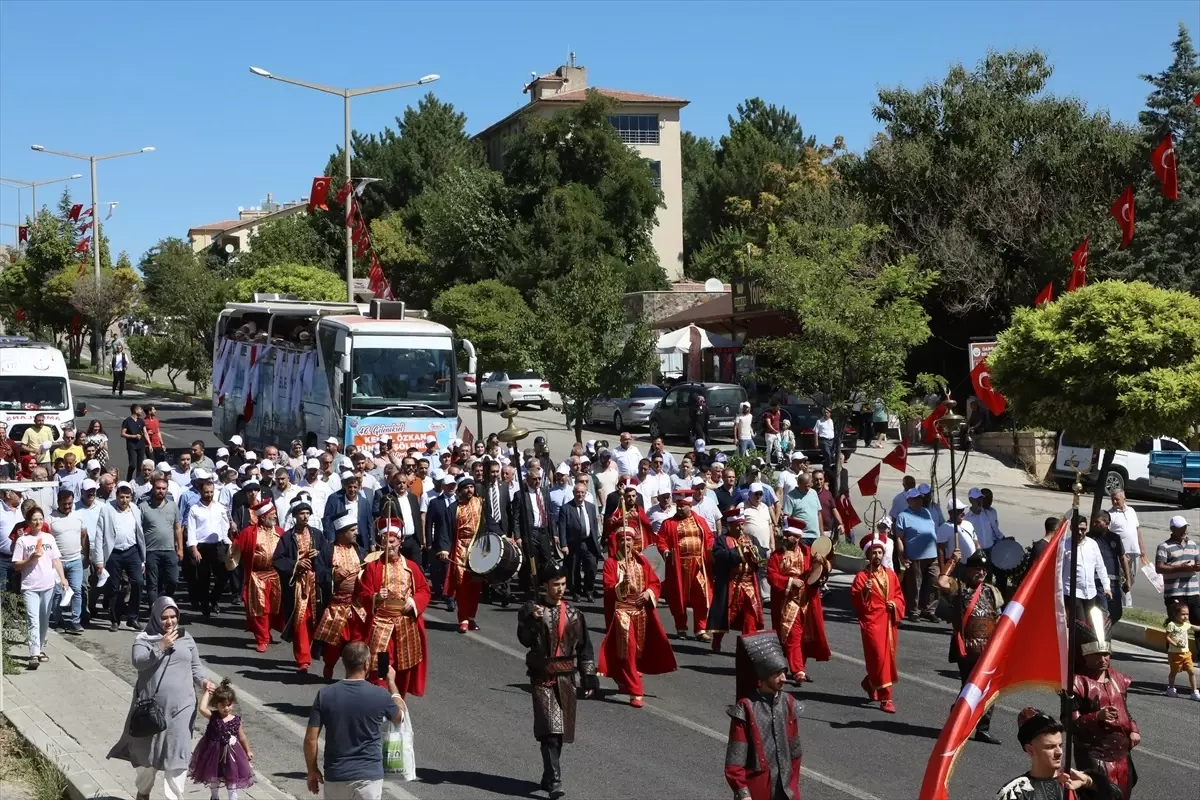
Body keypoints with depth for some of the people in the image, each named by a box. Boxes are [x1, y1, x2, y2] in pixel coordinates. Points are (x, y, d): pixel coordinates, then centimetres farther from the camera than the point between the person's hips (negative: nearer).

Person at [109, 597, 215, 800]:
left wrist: (202, 681, -7)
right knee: (147, 749, 15)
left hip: (180, 705, 1)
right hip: (152, 705, -1)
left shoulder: (185, 638, 7)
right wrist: (161, 647, -28)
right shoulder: (144, 638, -3)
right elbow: (138, 662, -20)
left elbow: (195, 665, 12)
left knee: (177, 752, -3)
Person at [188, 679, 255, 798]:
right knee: (213, 777, 19)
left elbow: (242, 737, 3)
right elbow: (201, 709, -33)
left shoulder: (235, 720, -10)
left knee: (232, 779, 8)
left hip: (231, 753, 0)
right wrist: (207, 693, -25)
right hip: (214, 752, 0)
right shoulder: (213, 717, -13)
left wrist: (248, 751, 11)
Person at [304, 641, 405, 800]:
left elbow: (310, 739, -5)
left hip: (335, 775, 2)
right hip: (369, 775, -2)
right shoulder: (380, 696, -10)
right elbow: (400, 717, 12)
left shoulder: (325, 695, -7)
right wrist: (391, 682, 23)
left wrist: (312, 770, 10)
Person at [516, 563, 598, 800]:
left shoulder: (573, 613, 6)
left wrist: (588, 678, 5)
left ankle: (549, 777, 25)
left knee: (560, 730, 10)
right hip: (542, 678, -4)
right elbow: (525, 639, -15)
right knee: (550, 729, -13)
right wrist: (534, 620, -31)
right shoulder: (531, 609, -2)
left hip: (566, 678, 4)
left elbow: (584, 647, 9)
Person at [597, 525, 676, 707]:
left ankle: (624, 680, 37)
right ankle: (635, 691, -14)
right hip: (621, 610, -4)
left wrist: (648, 593, -13)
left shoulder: (642, 561, 8)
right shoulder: (610, 563, -3)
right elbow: (608, 589, -12)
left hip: (642, 610, 5)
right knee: (627, 650, -13)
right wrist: (622, 585, -30)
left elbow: (655, 583, 7)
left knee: (639, 649, 13)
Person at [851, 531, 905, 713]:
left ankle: (870, 682, 40)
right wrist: (864, 592, -27)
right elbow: (855, 602, -8)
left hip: (889, 622, 6)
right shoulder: (862, 577, -5)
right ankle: (885, 698, -7)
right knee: (880, 657, -11)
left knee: (889, 657, 13)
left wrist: (895, 604, -5)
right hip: (872, 622, -6)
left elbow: (899, 596, 15)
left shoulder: (891, 575, 10)